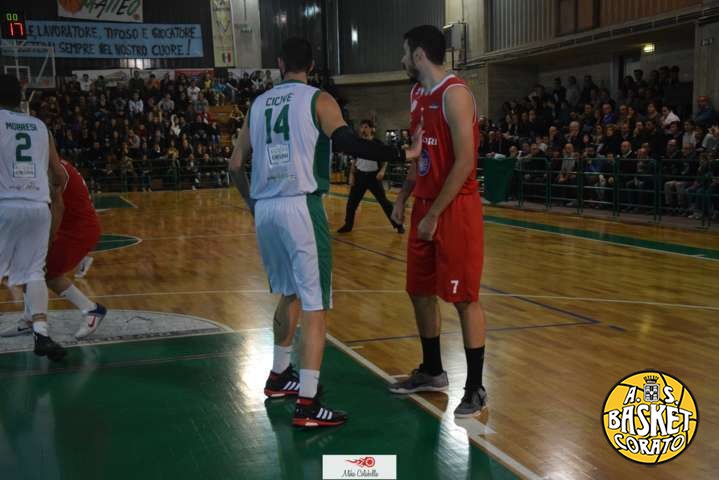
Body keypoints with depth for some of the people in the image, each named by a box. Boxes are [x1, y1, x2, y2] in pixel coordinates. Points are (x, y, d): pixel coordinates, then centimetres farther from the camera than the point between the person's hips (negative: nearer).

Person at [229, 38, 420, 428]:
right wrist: (404, 154, -14)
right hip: (300, 206, -6)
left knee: (290, 294, 24)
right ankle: (307, 405, -5)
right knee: (315, 305, -3)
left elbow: (236, 165, 17)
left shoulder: (259, 104, 16)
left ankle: (279, 377, 36)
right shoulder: (318, 100, 1)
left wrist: (250, 201, 33)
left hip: (264, 209, 6)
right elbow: (346, 142, -18)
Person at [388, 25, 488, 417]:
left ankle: (475, 388, 8)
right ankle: (432, 372, 31)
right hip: (425, 207, 9)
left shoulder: (454, 94, -15)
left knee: (464, 298, -3)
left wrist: (435, 214, -19)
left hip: (456, 210, -9)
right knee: (420, 292, 14)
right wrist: (403, 198, 13)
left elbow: (464, 162, -20)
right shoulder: (419, 95, 14)